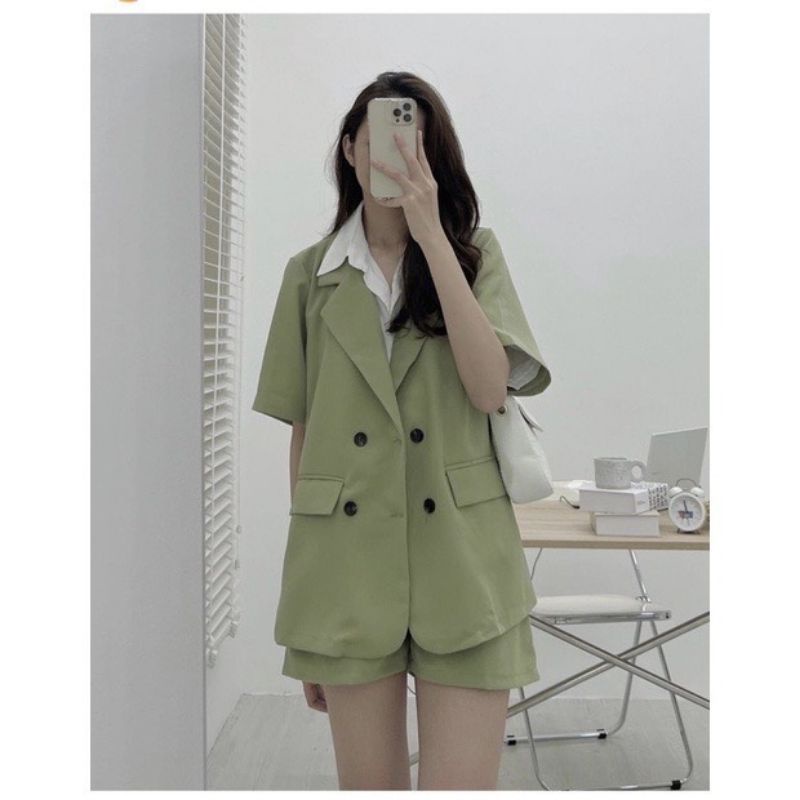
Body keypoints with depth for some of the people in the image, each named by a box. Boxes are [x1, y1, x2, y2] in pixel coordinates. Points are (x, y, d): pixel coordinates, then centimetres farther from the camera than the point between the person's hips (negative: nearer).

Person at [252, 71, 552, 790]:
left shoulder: (475, 253, 7)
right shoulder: (311, 274, 9)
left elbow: (490, 389, -11)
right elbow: (303, 433, 9)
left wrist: (431, 234, -12)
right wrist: (302, 597, 9)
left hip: (461, 564, -1)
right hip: (347, 562, 1)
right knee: (370, 784, 11)